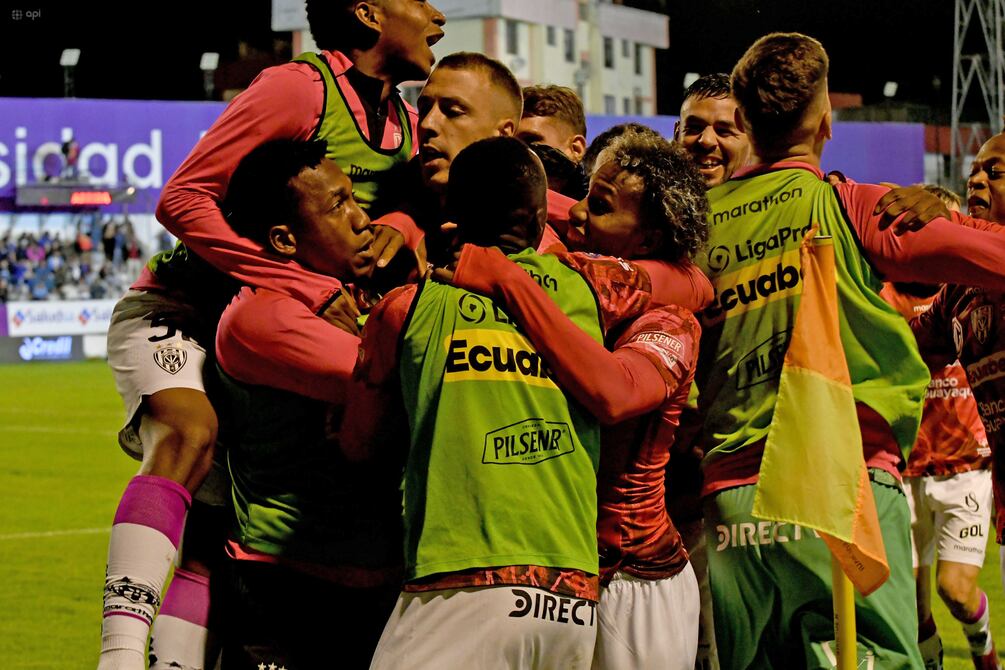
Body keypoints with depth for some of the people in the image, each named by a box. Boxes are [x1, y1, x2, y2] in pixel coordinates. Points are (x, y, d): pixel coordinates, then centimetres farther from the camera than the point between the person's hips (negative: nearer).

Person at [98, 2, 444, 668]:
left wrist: (405, 226, -23)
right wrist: (311, 289, -24)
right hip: (174, 313, -8)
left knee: (214, 527, 1)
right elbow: (182, 199, -20)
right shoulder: (300, 87, -16)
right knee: (191, 432, -34)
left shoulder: (408, 125, 8)